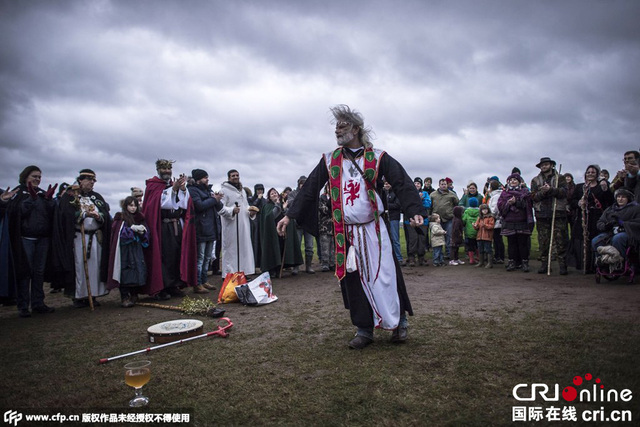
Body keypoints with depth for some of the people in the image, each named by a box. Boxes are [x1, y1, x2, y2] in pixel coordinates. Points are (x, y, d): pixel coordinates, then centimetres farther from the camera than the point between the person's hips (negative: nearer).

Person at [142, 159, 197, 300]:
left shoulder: (176, 183, 16)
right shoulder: (153, 185, 2)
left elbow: (185, 204, 7)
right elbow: (161, 202, -14)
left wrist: (183, 189, -7)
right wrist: (174, 189, -18)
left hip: (177, 225, 5)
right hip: (162, 226, -5)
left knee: (177, 255, 5)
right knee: (162, 256, -6)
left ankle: (174, 285, 14)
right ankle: (160, 288, 2)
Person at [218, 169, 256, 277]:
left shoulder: (242, 190, 20)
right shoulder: (224, 190, -6)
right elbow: (220, 208, -14)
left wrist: (251, 212, 6)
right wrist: (231, 211, -30)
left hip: (244, 226, 7)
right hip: (231, 227, -7)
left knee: (244, 248, 10)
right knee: (231, 249, -4)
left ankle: (243, 271, 20)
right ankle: (229, 274, 4)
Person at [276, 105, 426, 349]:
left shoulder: (377, 158, 0)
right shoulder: (330, 161, 8)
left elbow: (402, 183, -6)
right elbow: (309, 189, 8)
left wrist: (414, 211, -21)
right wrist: (290, 215, 2)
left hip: (373, 230, -2)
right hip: (345, 233, 3)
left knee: (384, 275, -2)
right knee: (353, 280, 5)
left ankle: (399, 322, 20)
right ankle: (364, 330, 18)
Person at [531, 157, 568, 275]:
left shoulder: (560, 178, 9)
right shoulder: (535, 180, 14)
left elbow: (564, 192, -6)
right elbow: (534, 197, 2)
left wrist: (551, 189, -20)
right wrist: (544, 191, -16)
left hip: (558, 213, -2)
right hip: (542, 214, 2)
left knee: (560, 240, -3)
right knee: (543, 241, 4)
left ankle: (562, 265, 3)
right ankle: (544, 263, 12)